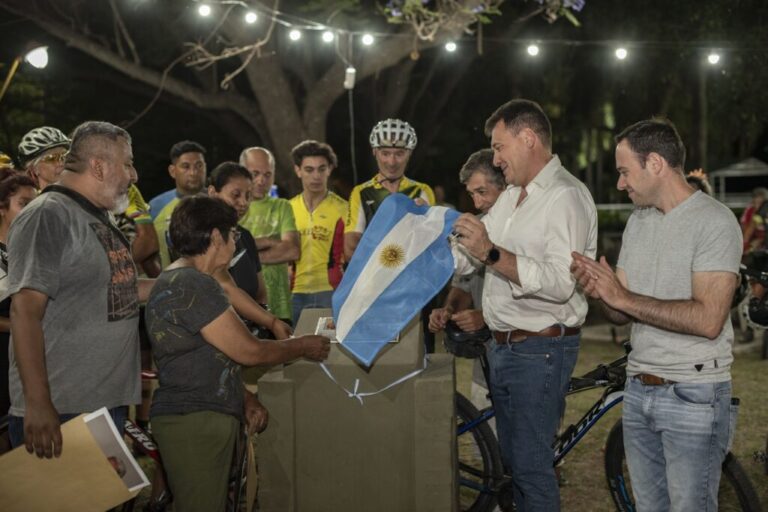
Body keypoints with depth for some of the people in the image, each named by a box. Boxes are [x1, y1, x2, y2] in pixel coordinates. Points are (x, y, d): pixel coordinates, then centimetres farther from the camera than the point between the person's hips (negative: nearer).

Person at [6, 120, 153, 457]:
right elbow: (25, 311, -22)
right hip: (59, 413, -9)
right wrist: (37, 405, -26)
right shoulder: (47, 217, -15)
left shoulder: (100, 219, 14)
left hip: (110, 403, 9)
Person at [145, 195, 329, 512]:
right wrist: (303, 347, 0)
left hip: (205, 418, 10)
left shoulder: (177, 280, 16)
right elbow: (249, 351, -15)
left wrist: (245, 399, 12)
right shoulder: (193, 285, -17)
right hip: (194, 424, -10)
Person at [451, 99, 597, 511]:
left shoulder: (566, 197, -15)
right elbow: (466, 257, 16)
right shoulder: (511, 196, 14)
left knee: (530, 463, -4)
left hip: (540, 349, -9)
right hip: (504, 346, 9)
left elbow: (560, 283, -27)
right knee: (512, 457, 18)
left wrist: (492, 254, -30)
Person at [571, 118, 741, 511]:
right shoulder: (638, 221, 11)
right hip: (639, 390, 7)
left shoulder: (714, 221, -13)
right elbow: (622, 314, 11)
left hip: (694, 395, -7)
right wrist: (600, 292, -12)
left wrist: (623, 297, -20)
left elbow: (708, 320, -23)